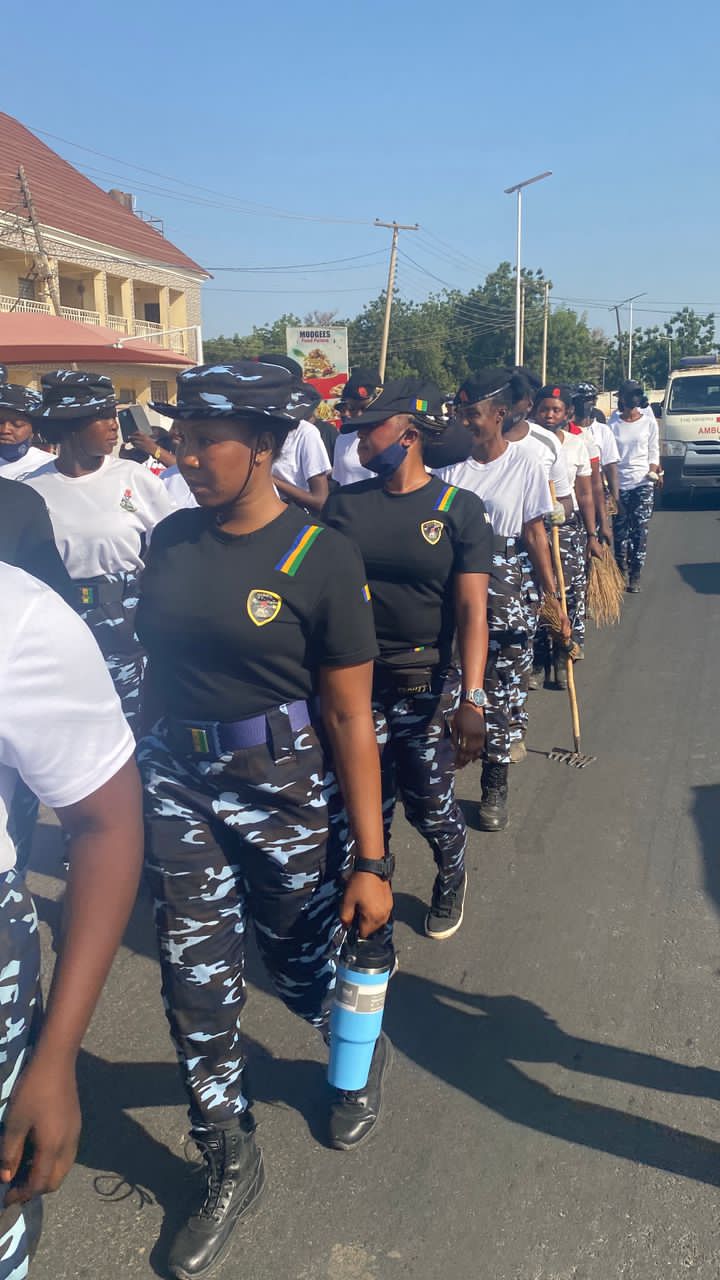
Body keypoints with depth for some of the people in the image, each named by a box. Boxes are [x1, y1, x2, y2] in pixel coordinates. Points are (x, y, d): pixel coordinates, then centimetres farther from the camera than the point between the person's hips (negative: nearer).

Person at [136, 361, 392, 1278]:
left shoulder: (320, 556, -13)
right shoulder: (172, 538, 1)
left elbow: (350, 718, -12)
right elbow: (157, 661, 10)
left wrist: (370, 860, -11)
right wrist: (137, 780, 13)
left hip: (285, 790, -4)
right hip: (177, 782, 4)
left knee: (300, 962, 14)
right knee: (196, 984, 8)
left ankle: (363, 1060, 51)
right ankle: (230, 1168, 32)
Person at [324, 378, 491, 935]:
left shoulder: (460, 509, -5)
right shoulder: (344, 503, 3)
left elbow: (472, 609, -10)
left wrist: (473, 699, -17)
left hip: (427, 686, -2)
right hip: (356, 681, 2)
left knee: (431, 806, 7)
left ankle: (452, 879, 40)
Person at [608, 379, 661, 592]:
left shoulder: (649, 422, 4)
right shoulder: (613, 424, 3)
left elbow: (653, 452, 9)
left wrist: (653, 473, -9)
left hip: (643, 483, 0)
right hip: (619, 483, 0)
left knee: (640, 529, -3)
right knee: (620, 529, 4)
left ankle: (635, 576, 3)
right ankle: (622, 571, 20)